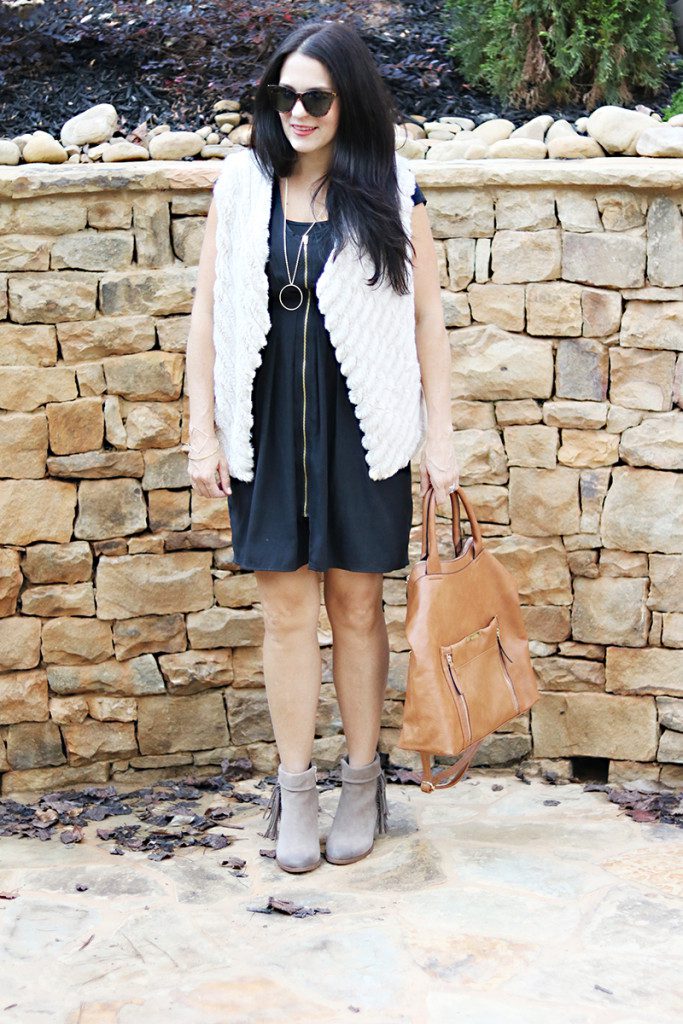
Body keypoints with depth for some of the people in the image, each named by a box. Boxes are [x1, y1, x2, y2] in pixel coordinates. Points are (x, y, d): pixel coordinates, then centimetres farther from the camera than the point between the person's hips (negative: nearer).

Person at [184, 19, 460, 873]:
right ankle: (295, 789, 20)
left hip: (360, 432, -1)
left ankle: (362, 782, 24)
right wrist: (203, 431, 2)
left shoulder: (392, 192, 0)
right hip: (265, 430, 1)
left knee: (356, 608, 8)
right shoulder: (241, 185, 3)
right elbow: (207, 311, 6)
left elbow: (427, 318, 2)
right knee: (286, 612, 6)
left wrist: (439, 435, -1)